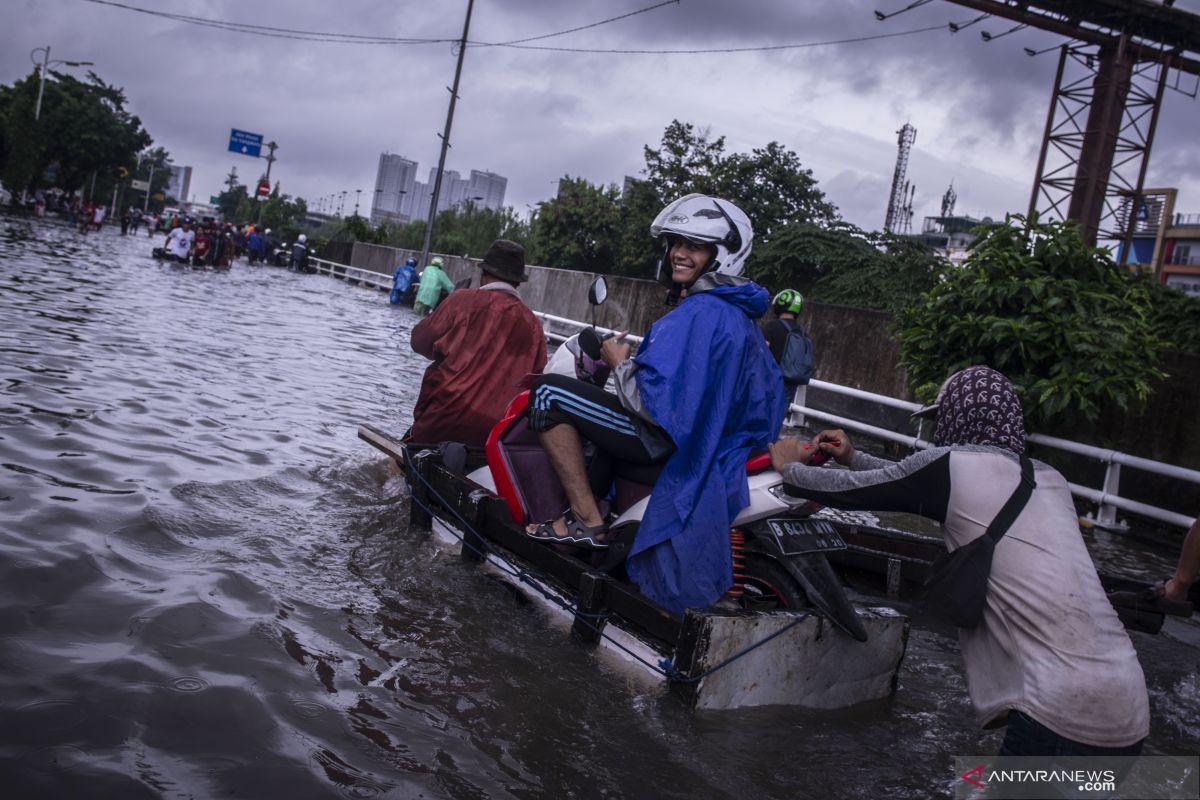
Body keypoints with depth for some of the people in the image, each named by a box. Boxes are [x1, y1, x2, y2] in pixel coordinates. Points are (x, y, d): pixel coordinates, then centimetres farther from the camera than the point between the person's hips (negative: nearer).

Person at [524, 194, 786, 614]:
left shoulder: (698, 313, -22)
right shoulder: (742, 315, 9)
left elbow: (652, 402, -28)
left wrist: (619, 362, -9)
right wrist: (635, 361, 17)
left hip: (668, 445, -10)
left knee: (549, 392, -9)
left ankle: (587, 520, -6)